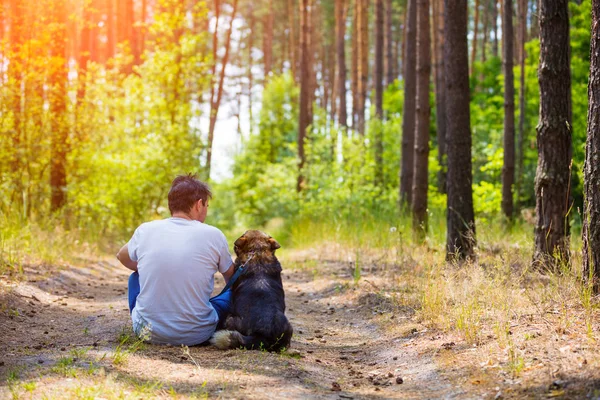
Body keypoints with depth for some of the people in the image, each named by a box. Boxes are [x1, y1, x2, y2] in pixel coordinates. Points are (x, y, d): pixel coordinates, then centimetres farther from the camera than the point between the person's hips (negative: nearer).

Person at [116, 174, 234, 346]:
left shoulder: (145, 230, -2)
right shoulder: (213, 235, -5)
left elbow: (122, 257, 21)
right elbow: (231, 278, 14)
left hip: (148, 332, 2)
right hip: (196, 336, -2)